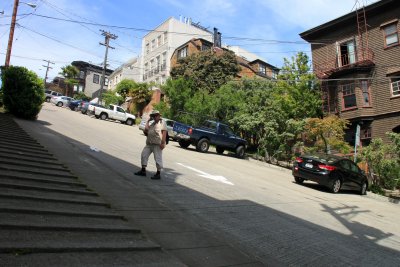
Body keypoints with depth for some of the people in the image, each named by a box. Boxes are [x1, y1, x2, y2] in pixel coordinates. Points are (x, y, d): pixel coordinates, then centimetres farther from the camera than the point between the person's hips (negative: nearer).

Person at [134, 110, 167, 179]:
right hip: (149, 143, 8)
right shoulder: (152, 123, 22)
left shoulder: (162, 122, -2)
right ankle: (143, 171, 19)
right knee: (144, 155, 8)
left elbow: (164, 132, -12)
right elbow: (146, 130, 12)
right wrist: (148, 121, 10)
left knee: (158, 158, -4)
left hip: (157, 144, -8)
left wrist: (163, 142, -20)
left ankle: (158, 174, 3)